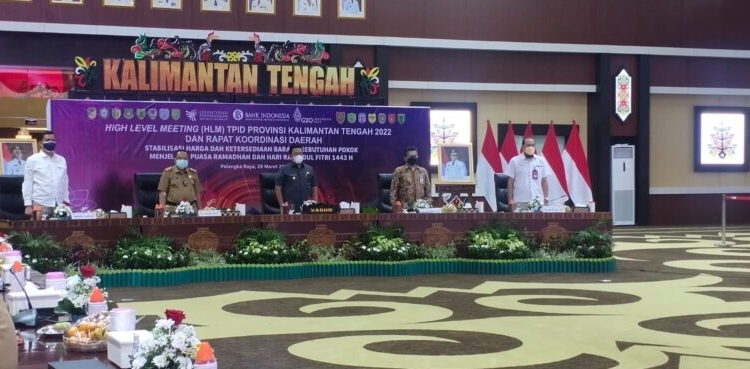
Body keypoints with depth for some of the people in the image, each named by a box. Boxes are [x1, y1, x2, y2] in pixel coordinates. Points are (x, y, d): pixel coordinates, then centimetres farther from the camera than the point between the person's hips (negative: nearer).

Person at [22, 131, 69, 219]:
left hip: (59, 204, 4)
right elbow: (27, 183, 1)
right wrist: (28, 205, -5)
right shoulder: (33, 160, 3)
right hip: (40, 203, -4)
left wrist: (66, 201, 10)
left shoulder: (61, 160, 14)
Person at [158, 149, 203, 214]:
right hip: (173, 208, -3)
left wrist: (199, 210, 13)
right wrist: (162, 208, -10)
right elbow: (163, 192, -1)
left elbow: (197, 192, 17)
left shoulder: (193, 173, 14)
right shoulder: (168, 172, 3)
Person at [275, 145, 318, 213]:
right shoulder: (284, 170, 3)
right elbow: (277, 189, -1)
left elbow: (314, 188, 17)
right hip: (290, 209, -4)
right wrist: (282, 206, -8)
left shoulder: (309, 169, 15)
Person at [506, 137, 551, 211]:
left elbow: (544, 181, 11)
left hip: (538, 201, 2)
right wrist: (510, 200, -3)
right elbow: (510, 182, 2)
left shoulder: (541, 161, 8)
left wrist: (546, 199, 4)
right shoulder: (514, 161, 2)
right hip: (520, 202, -2)